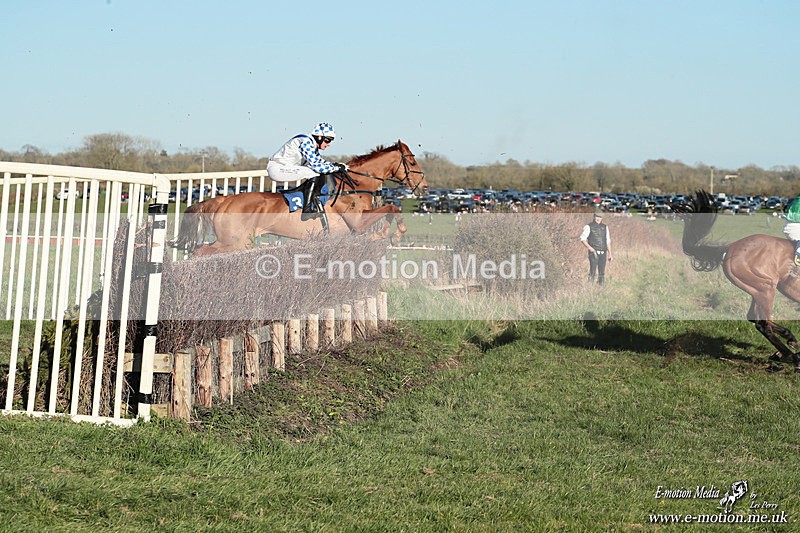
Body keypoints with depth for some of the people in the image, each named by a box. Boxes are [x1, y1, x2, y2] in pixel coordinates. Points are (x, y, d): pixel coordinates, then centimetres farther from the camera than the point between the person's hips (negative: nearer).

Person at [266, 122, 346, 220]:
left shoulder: (312, 144, 10)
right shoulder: (306, 142, -20)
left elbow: (320, 160, 22)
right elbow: (316, 166, -26)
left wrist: (335, 164, 7)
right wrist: (336, 168, -21)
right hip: (277, 168, -11)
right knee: (314, 173, -21)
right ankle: (306, 211, -20)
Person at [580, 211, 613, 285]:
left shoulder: (605, 227, 11)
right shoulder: (589, 227, -2)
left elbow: (608, 241, 13)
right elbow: (582, 239, -7)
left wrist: (610, 254, 10)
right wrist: (589, 247, -21)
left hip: (603, 253, 4)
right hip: (593, 253, -4)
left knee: (602, 272, 4)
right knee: (592, 271, -10)